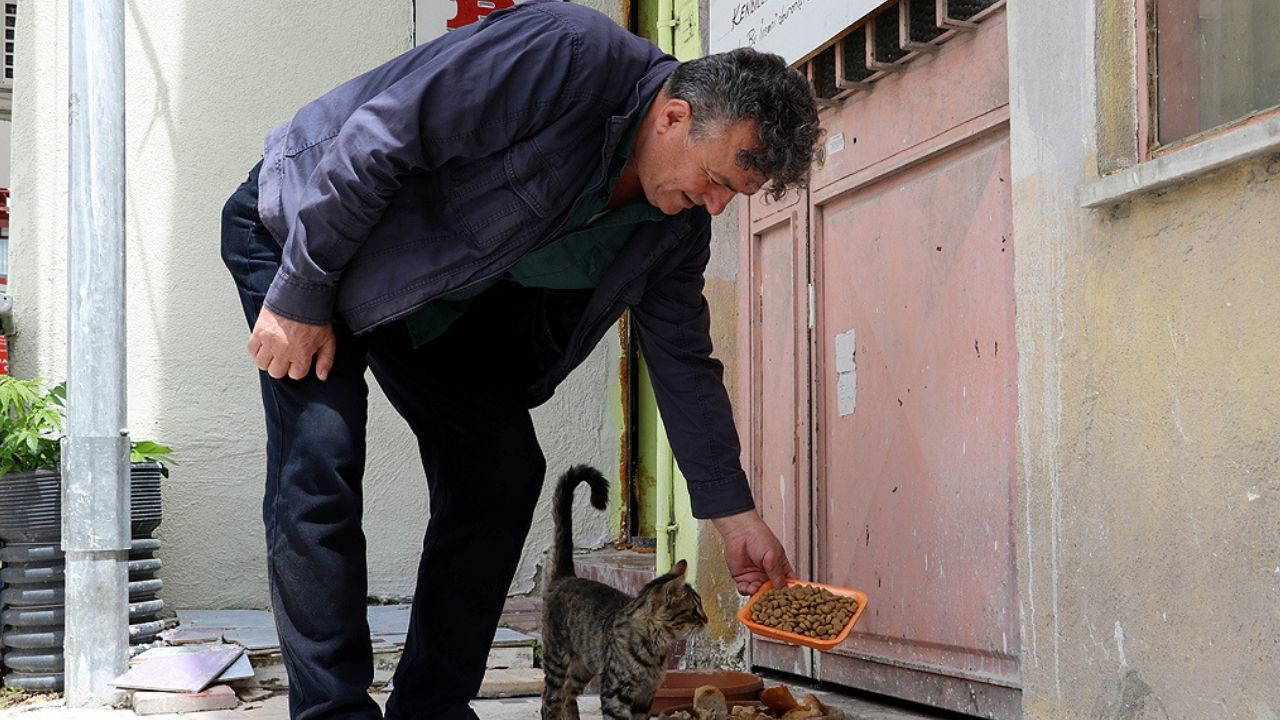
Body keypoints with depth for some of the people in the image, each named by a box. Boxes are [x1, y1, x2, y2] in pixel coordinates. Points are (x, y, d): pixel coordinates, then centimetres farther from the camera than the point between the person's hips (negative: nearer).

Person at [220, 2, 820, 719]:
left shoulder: (677, 224, -7)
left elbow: (684, 361, 5)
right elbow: (377, 139, -32)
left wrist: (737, 515, 4)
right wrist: (299, 296, -26)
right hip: (303, 223, -7)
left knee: (502, 471, -2)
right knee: (320, 468, -20)